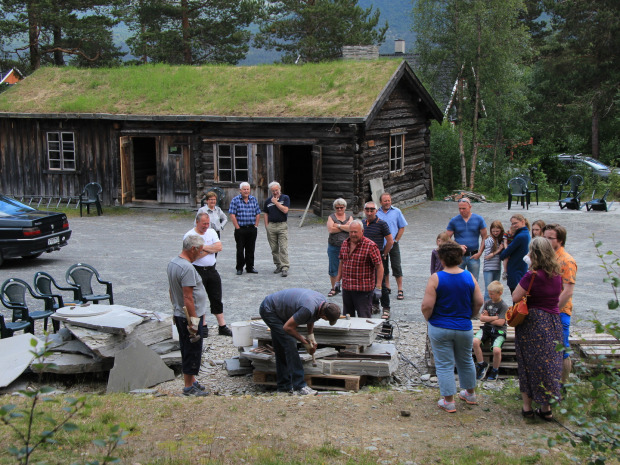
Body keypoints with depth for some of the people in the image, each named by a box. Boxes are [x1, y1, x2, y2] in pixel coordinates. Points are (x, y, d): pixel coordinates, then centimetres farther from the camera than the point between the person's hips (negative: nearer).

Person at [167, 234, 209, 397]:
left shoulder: (172, 263, 8)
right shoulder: (187, 268, -23)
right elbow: (188, 297, -25)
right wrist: (194, 321, -22)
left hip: (179, 315, 10)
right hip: (190, 317, -10)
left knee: (187, 351, 18)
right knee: (193, 352, -1)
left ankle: (191, 381, 28)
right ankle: (189, 387, 6)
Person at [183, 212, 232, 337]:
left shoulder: (212, 232, 9)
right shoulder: (189, 235, -9)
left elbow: (219, 247, -3)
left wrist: (204, 247, -13)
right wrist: (211, 249, -8)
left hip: (212, 270, 5)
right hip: (198, 271, -5)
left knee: (217, 299, 7)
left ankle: (222, 326, 11)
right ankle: (203, 326, 16)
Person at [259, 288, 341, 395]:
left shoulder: (322, 300, -8)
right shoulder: (308, 309, -35)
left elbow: (311, 319, 13)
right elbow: (287, 327, -24)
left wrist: (311, 336, 2)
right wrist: (305, 342, -13)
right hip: (269, 310, -9)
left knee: (281, 349, 10)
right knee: (290, 344, -14)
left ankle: (284, 386, 16)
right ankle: (299, 386, -13)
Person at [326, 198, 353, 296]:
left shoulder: (349, 217, 11)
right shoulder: (331, 217, 7)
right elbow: (330, 229, -10)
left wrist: (338, 226, -10)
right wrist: (345, 227, -7)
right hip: (334, 247, 0)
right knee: (333, 268, 2)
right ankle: (334, 288, 13)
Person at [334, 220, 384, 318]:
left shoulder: (370, 246, -11)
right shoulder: (345, 244, 8)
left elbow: (379, 266, -12)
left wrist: (378, 288, -16)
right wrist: (337, 281, 17)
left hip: (363, 289, -6)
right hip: (346, 288, 6)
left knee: (364, 319, -3)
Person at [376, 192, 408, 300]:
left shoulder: (396, 212, 1)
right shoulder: (376, 213, 2)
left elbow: (402, 228, 3)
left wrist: (395, 241, -4)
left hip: (393, 244, -2)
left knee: (396, 267, -3)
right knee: (383, 267, 9)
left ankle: (400, 290, 1)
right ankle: (386, 288, 23)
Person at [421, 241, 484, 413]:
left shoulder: (436, 278, -15)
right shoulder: (469, 277, -5)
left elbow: (427, 305, -18)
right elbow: (479, 302, -2)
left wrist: (429, 318, 1)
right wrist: (468, 316, 13)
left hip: (440, 328, -3)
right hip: (464, 328, 4)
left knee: (444, 364, 5)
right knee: (465, 361, 22)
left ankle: (448, 401, 7)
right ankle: (470, 394, 37)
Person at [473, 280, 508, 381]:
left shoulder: (504, 306, -6)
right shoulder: (487, 302, 8)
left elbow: (500, 322, -14)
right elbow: (481, 318, 2)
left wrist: (488, 318, -3)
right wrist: (495, 317, -8)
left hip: (499, 331, -4)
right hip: (486, 328, 4)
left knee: (497, 350, -30)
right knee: (475, 341, -26)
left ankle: (495, 370, 0)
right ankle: (481, 364, -5)